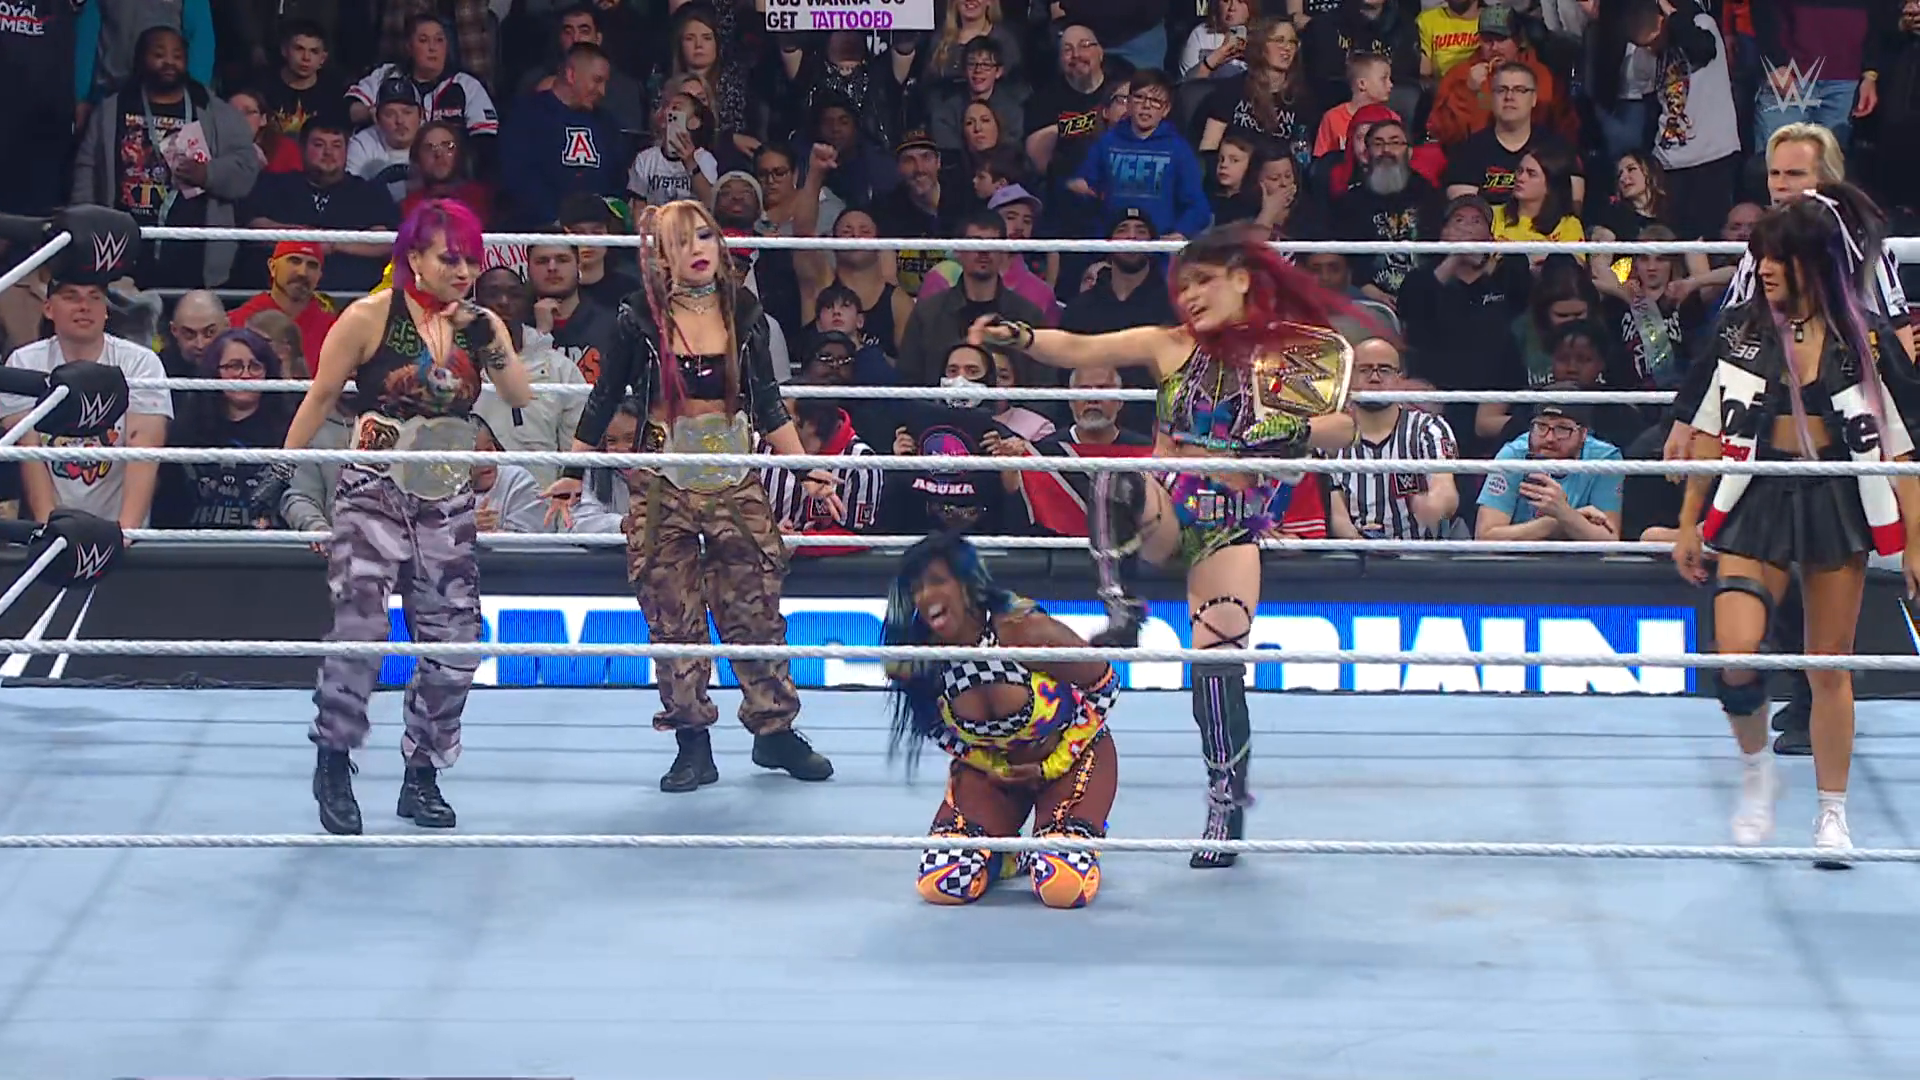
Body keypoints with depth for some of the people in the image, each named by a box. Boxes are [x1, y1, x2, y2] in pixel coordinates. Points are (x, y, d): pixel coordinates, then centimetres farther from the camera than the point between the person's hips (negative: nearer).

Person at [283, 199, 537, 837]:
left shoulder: (480, 325, 5)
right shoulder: (371, 318, -7)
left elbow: (523, 401, -2)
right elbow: (321, 397, -1)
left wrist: (487, 341, -13)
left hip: (447, 502, 5)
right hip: (373, 492, -4)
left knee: (454, 640, 2)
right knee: (360, 623, -20)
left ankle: (421, 777, 16)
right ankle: (333, 765, -6)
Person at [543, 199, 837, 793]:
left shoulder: (742, 311, 3)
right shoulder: (642, 318, -3)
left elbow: (769, 406, 9)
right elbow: (603, 401, 4)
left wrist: (809, 473, 5)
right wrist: (572, 475, 2)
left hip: (737, 481, 1)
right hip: (663, 485, -1)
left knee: (756, 609, 2)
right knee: (674, 618, 0)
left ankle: (774, 730, 14)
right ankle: (693, 744, 7)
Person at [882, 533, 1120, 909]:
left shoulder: (1026, 631, -31)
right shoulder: (916, 663, -19)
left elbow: (1104, 687, -16)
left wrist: (1051, 765, -12)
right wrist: (990, 767, -7)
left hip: (1069, 760, -3)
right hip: (989, 769, 3)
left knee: (1064, 887, -24)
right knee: (939, 885, -16)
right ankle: (1008, 855, 16)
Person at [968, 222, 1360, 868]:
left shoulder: (1292, 353, 3)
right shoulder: (1172, 346, 7)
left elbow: (1342, 427, -7)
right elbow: (1077, 350, -3)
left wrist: (1292, 436, -28)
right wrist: (1016, 337, -21)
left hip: (1233, 529, -1)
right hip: (1168, 515, 1)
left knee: (1217, 664, -12)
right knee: (1116, 487, -34)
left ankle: (1227, 803, 2)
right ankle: (1121, 615, -20)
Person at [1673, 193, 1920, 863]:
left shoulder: (1865, 337, -2)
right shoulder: (1742, 329, 2)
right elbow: (1711, 430, 8)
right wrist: (1690, 521, 8)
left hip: (1838, 505, 0)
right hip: (1756, 503, 0)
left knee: (1831, 665, 6)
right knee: (1736, 651, -16)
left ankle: (1832, 814, 18)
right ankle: (1756, 770, 11)